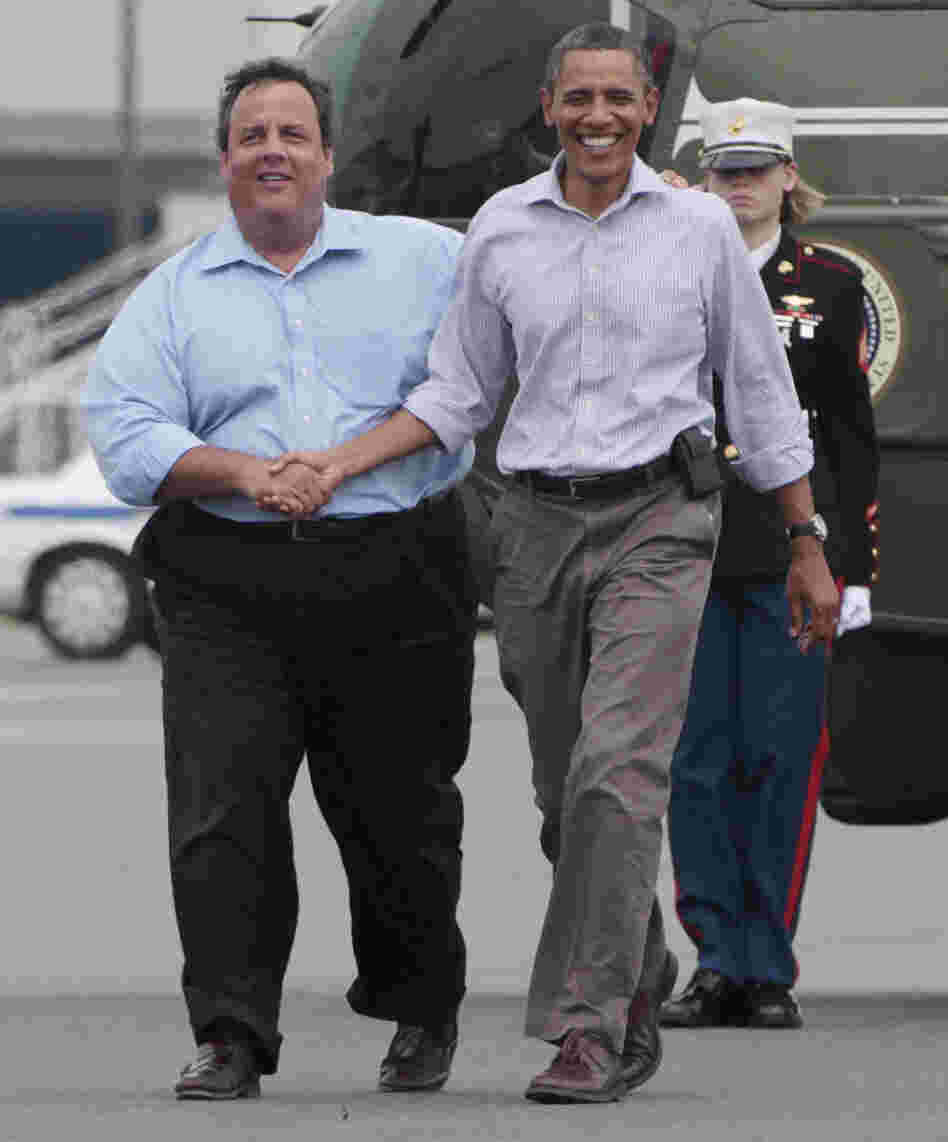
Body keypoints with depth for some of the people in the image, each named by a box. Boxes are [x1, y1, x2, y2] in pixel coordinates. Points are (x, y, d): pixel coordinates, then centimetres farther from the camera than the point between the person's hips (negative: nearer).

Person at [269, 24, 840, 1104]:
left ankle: (586, 1030, -19)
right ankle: (642, 992, 30)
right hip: (539, 527, 3)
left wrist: (807, 548, 9)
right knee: (568, 797, 9)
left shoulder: (699, 226, 0)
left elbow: (760, 390, 7)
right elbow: (458, 395, 10)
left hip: (657, 526, -3)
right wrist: (339, 463, -4)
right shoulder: (501, 228, 5)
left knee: (616, 772, -18)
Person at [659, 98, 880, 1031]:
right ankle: (717, 962, 6)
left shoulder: (828, 283, 7)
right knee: (697, 759, 0)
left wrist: (854, 565, 1)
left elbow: (851, 433, 7)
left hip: (790, 550, -1)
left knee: (781, 758, -2)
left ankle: (769, 970, 4)